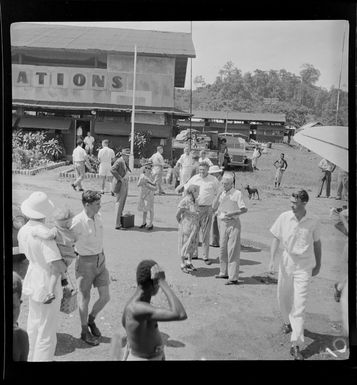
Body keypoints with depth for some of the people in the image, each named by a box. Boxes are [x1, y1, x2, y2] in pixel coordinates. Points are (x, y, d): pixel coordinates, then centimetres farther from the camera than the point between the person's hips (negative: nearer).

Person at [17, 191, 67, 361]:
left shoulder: (22, 231, -5)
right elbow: (59, 266, -29)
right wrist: (65, 266, -8)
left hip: (31, 281, 8)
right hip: (47, 285, -8)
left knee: (34, 324, 25)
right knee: (47, 330, 5)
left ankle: (33, 357, 43)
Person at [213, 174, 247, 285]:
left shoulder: (237, 193, -7)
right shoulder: (222, 194, 11)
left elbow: (244, 209, -12)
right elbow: (214, 207, 13)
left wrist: (232, 213, -18)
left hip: (233, 223, -6)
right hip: (222, 223, 6)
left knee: (233, 250, -6)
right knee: (222, 248, 14)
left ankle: (233, 277, -4)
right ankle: (224, 272, 29)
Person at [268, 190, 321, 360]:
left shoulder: (313, 222, -9)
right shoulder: (284, 217, -8)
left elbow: (317, 242, 6)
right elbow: (276, 238, -1)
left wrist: (318, 264, 14)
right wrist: (272, 260, -9)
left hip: (304, 267, -2)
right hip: (286, 264, 2)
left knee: (299, 306, -6)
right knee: (283, 298, 17)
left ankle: (296, 346, -2)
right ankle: (288, 322, 48)